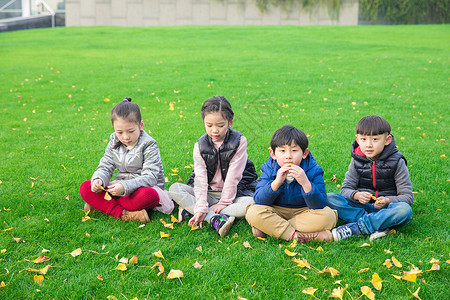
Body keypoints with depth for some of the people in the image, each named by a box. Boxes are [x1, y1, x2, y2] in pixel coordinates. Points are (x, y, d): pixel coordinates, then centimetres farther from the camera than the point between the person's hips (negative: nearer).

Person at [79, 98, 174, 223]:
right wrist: (98, 179, -23)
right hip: (121, 187, 5)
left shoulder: (149, 145, -12)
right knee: (85, 187, -14)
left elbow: (150, 177, -21)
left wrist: (125, 186, -37)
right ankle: (122, 214, -30)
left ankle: (100, 204, -24)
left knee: (149, 196, -41)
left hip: (145, 187, -5)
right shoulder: (114, 144, 3)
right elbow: (105, 167, 2)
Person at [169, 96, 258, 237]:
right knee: (174, 189, -20)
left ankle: (189, 210, -31)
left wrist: (224, 202, -16)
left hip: (233, 192, -1)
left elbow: (233, 175, -14)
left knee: (251, 204, -34)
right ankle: (215, 219, -36)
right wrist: (201, 208, -26)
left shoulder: (239, 141, -11)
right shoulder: (200, 146, -6)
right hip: (208, 192, 2)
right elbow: (201, 178, -15)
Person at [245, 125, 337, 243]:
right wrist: (276, 182, -32)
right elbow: (259, 201, -18)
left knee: (328, 216, -27)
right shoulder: (269, 170, -9)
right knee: (253, 212, -27)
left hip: (303, 212, 0)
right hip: (276, 211, 0)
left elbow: (319, 205, -21)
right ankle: (295, 236, -26)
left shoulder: (313, 171, -12)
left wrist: (305, 183, -36)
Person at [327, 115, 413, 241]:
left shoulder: (396, 162, -5)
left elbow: (407, 196, -6)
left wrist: (387, 201, -25)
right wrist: (356, 195, -22)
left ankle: (355, 228, -33)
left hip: (386, 208, -2)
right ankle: (376, 226, -31)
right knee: (329, 198, -21)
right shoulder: (357, 161, 2)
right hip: (361, 206, 2)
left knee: (405, 210, -36)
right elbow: (345, 189, 1)